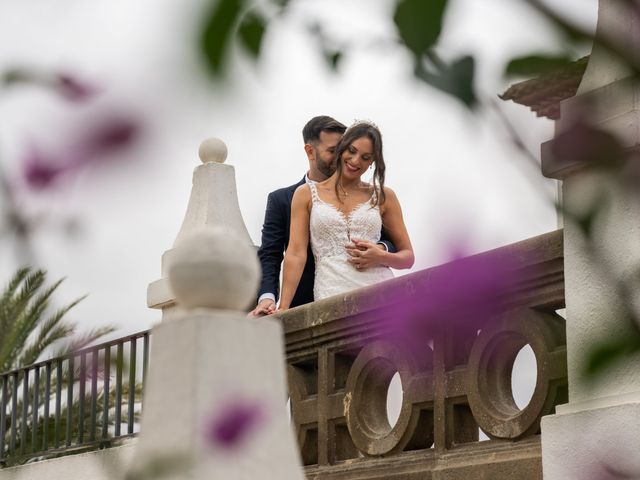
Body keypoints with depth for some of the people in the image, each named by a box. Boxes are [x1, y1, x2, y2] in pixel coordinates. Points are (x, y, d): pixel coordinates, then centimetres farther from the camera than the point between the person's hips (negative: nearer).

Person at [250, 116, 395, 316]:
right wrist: (267, 297, -17)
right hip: (303, 308, -1)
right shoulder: (281, 200, 8)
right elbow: (269, 256, 2)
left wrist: (380, 250, -17)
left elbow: (390, 242, 9)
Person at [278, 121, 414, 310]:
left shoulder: (384, 196, 15)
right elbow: (296, 254, 4)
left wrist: (381, 257, -5)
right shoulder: (306, 194, 13)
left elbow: (407, 257, 18)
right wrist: (283, 309, -8)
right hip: (332, 293, 0)